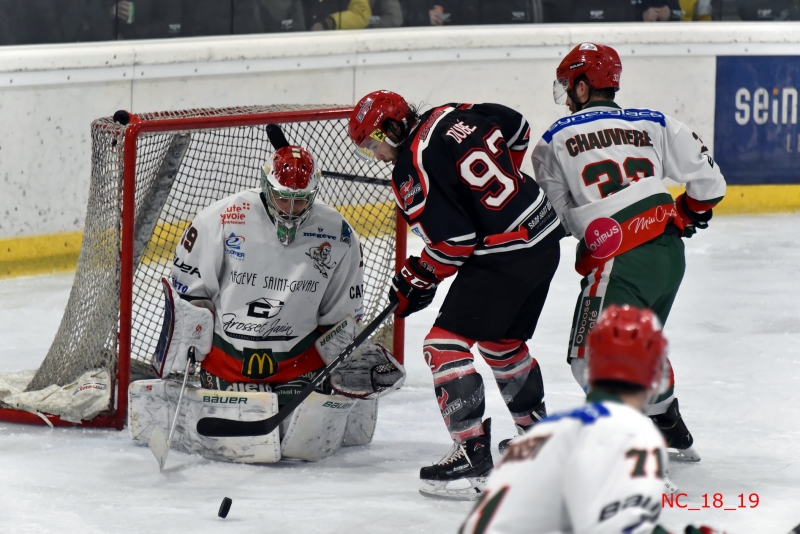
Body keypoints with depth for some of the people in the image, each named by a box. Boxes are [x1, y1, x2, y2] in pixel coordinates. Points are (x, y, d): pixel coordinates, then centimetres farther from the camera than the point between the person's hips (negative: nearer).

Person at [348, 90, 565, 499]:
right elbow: (517, 129, 22)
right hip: (544, 239, 10)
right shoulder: (452, 116, 7)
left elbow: (453, 239, -19)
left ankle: (473, 455, -13)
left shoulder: (412, 168, -16)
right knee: (501, 341, 27)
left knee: (444, 343, -8)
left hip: (502, 258, -10)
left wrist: (417, 281, -4)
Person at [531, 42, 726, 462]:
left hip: (619, 263, -6)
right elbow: (707, 180, 10)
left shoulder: (555, 141, 1)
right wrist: (686, 215, 29)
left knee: (591, 357, -2)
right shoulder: (653, 125, 9)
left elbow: (558, 215, 7)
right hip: (670, 254, 6)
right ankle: (674, 437, 36)